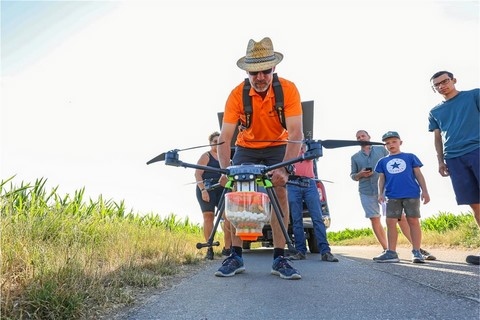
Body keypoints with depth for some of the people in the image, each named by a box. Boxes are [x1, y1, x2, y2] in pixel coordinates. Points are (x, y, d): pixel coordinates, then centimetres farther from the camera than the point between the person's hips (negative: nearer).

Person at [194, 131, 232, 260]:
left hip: (221, 190, 5)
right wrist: (203, 190, -18)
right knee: (208, 216, -7)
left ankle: (227, 248, 3)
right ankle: (209, 249, -2)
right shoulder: (206, 156, 3)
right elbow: (198, 174, -6)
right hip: (207, 189, -5)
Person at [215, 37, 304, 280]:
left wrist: (285, 168, -42)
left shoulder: (288, 89, -24)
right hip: (246, 148, 1)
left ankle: (279, 258, -10)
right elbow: (225, 137, -25)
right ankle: (236, 256, -3)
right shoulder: (237, 95, -23)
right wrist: (225, 170, -39)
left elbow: (296, 134, -30)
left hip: (278, 147, 0)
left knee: (280, 191, -18)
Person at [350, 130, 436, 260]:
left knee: (401, 217, -6)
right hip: (366, 192, 2)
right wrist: (360, 174, -7)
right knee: (375, 220, 1)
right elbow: (352, 175, 15)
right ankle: (386, 249, 11)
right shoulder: (355, 157, 14)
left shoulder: (381, 149, 11)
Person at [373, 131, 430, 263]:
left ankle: (417, 252, 6)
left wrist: (424, 191, 1)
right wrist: (380, 193, 2)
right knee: (390, 222, -2)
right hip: (392, 196, 2)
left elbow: (418, 174, 9)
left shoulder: (410, 157, 11)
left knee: (413, 221, -1)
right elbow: (381, 179, 15)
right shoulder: (383, 161, 16)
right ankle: (391, 252, 2)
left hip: (411, 194, -2)